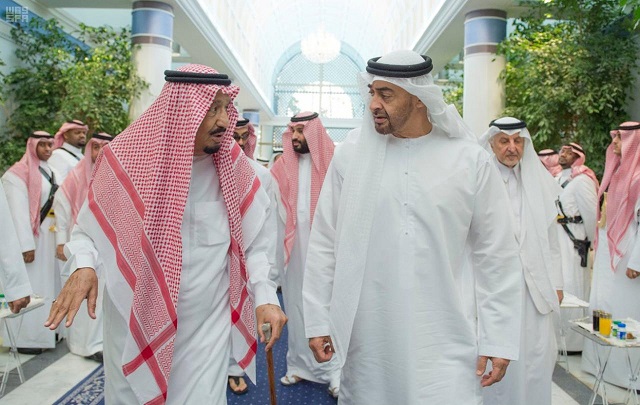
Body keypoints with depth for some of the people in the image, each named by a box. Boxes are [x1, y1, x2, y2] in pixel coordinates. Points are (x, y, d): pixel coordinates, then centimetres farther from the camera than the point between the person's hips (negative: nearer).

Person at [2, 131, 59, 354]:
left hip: (48, 236, 7)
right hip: (29, 237, -7)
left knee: (45, 284, 13)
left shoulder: (51, 172, 12)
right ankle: (24, 339, 7)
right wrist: (26, 245, -20)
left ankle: (43, 331, 23)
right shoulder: (19, 174, -10)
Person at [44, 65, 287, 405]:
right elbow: (88, 227, 2)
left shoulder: (232, 164, -8)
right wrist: (83, 265, -18)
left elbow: (254, 239, 0)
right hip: (134, 325, 1)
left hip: (206, 327, 0)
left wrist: (265, 296, -12)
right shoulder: (125, 157, -10)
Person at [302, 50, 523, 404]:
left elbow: (496, 255, 2)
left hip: (444, 342, 0)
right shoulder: (351, 153, -2)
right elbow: (324, 244, 3)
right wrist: (318, 320, 3)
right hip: (365, 339, 1)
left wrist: (498, 338, 1)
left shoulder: (470, 160, -3)